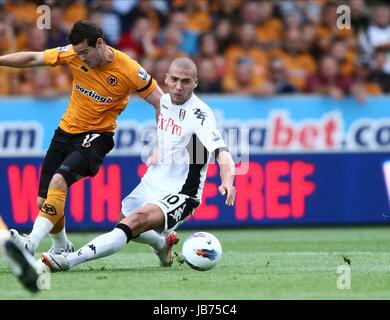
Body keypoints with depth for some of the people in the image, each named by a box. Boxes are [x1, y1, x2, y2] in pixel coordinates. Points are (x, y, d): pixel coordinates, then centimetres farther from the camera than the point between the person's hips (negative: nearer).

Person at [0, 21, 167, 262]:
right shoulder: (74, 54, -7)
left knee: (58, 180, -30)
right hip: (66, 131, 5)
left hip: (97, 136, -5)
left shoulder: (128, 70, -17)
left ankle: (32, 243, -38)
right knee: (43, 201, 2)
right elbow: (34, 58, 1)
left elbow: (161, 102, -10)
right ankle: (62, 247, 29)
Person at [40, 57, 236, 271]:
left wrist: (227, 181, -50)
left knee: (136, 221, -34)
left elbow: (221, 152, -34)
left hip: (179, 195, -9)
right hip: (151, 184, 9)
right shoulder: (164, 101, 3)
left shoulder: (199, 114, -19)